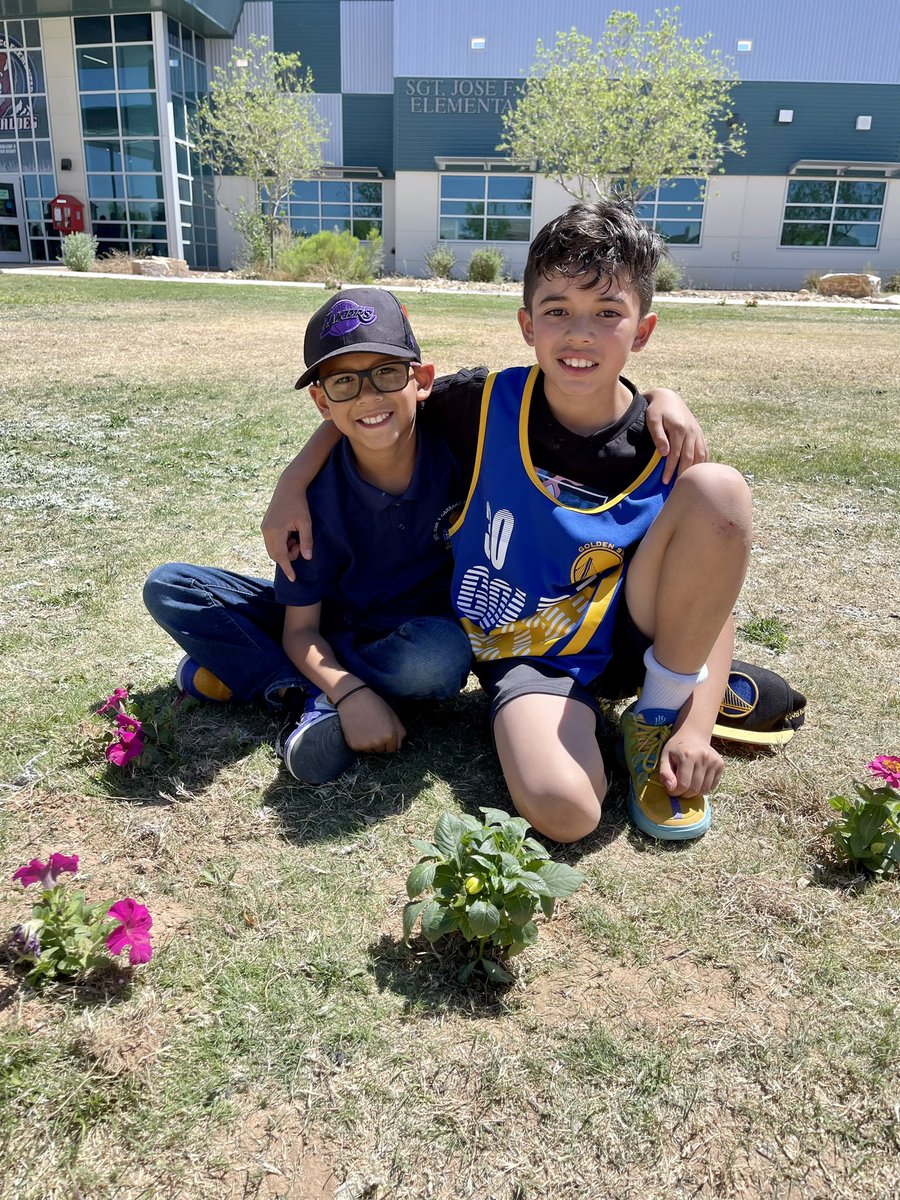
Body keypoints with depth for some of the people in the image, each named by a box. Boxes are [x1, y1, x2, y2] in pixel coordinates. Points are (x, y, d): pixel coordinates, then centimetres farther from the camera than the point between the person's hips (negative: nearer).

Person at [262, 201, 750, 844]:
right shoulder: (487, 403, -11)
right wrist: (294, 481, -6)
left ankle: (662, 712, -8)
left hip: (632, 637, 3)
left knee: (719, 489, -25)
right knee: (563, 809, -34)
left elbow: (713, 598, -6)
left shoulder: (665, 449, -11)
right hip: (526, 655, -2)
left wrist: (694, 726, -18)